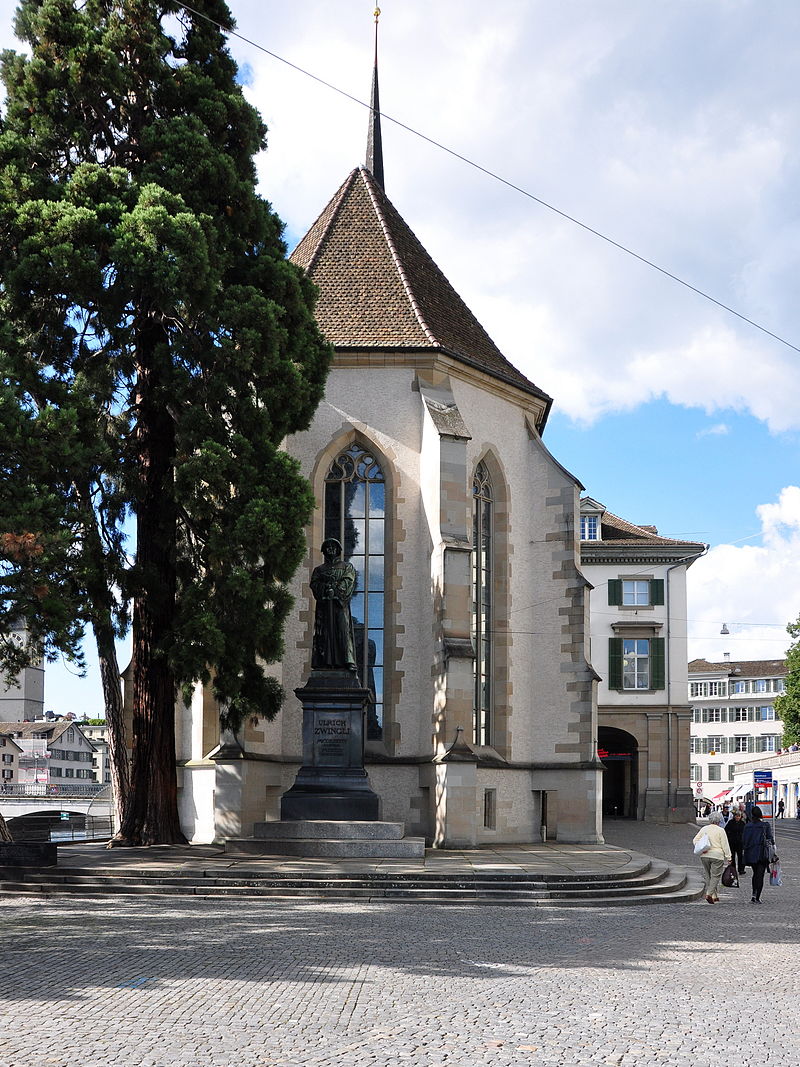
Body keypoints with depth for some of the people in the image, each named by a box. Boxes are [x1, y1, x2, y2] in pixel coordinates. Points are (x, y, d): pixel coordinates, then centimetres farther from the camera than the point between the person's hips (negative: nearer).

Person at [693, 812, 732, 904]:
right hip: (717, 855, -4)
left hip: (704, 856, 4)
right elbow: (725, 845, -6)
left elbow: (695, 840, 5)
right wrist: (728, 857, -2)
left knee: (708, 876, 14)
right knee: (715, 876, 1)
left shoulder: (704, 829, 8)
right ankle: (709, 894, -16)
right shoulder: (720, 830, -6)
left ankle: (714, 896, 16)